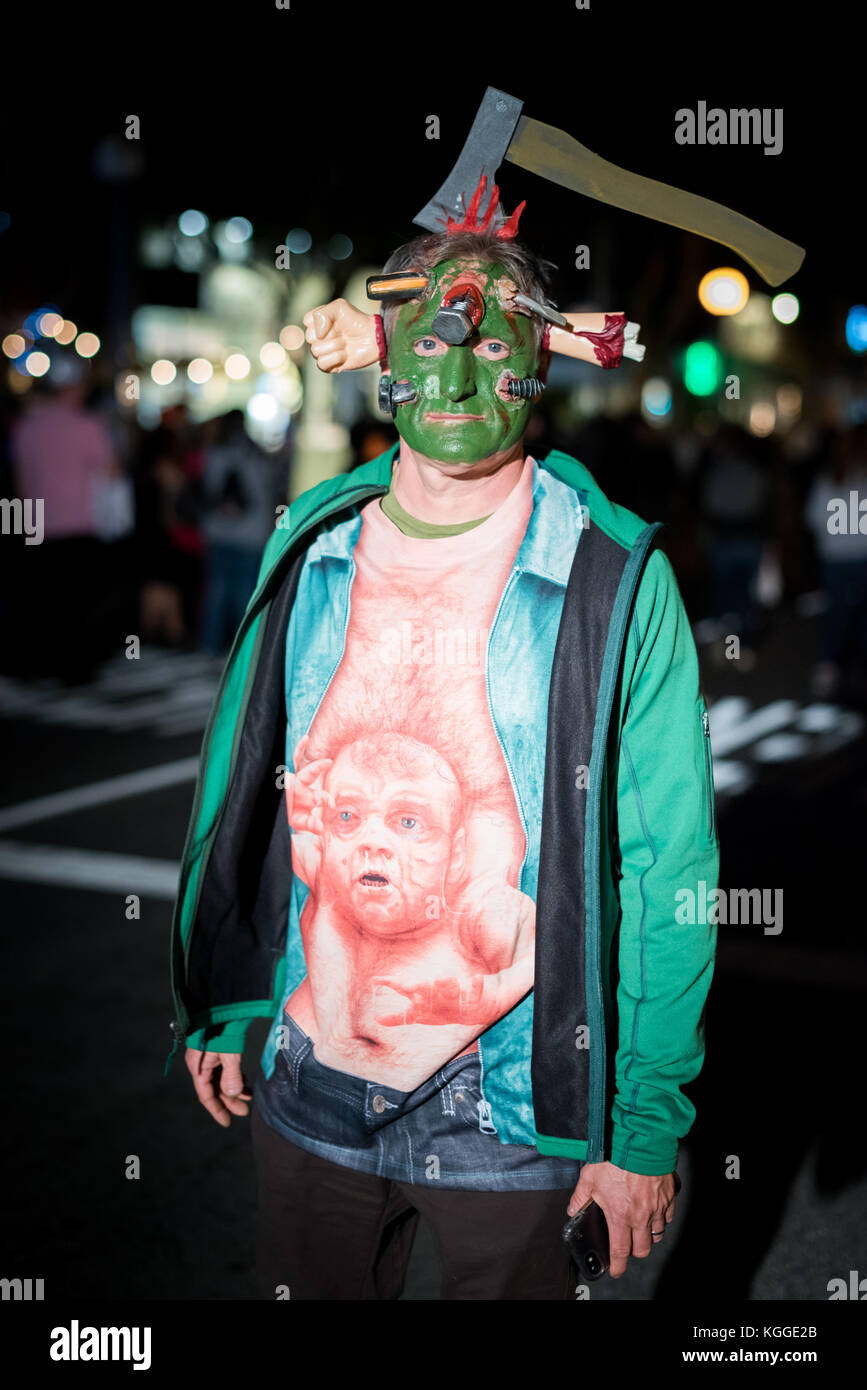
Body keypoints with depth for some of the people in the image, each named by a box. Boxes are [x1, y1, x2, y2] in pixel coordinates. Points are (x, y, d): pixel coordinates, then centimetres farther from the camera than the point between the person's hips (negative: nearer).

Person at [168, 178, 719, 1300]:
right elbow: (245, 784, 10)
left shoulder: (616, 579, -12)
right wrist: (220, 1007, 11)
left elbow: (666, 868, -10)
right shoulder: (310, 545, 1)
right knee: (302, 1290, 21)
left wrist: (647, 1123, -11)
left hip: (513, 1117, -3)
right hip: (308, 1084, 4)